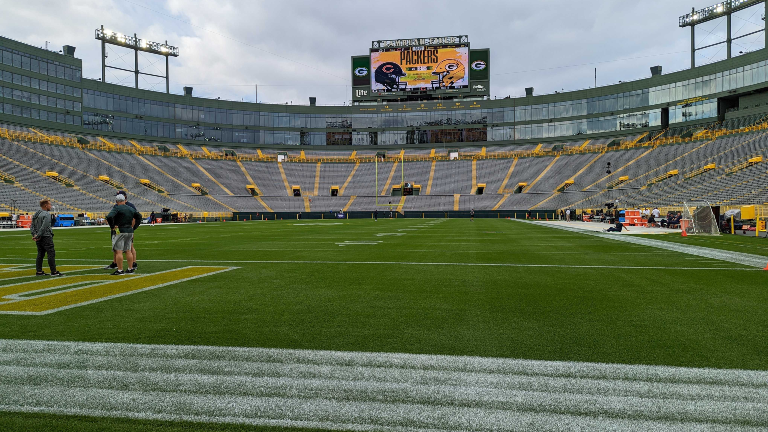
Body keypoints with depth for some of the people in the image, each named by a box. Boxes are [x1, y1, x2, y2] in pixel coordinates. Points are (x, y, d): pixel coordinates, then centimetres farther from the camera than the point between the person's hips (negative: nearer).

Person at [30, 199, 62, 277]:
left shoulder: (36, 214, 14)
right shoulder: (47, 214, -12)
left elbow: (32, 226, 10)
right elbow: (44, 227, -21)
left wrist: (34, 235, 0)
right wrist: (37, 236, -16)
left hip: (39, 238, 9)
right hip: (46, 237, -9)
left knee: (40, 254, 12)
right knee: (51, 253, -4)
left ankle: (39, 271, 13)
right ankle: (54, 271, -3)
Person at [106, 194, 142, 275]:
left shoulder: (117, 208, -10)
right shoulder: (131, 209, 10)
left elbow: (109, 217, -24)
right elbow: (139, 216, 19)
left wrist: (112, 226, -12)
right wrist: (134, 227, 18)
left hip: (119, 231, -7)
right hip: (130, 231, 7)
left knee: (118, 251, -4)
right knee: (128, 250, 14)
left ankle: (120, 270, -5)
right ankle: (130, 268, 18)